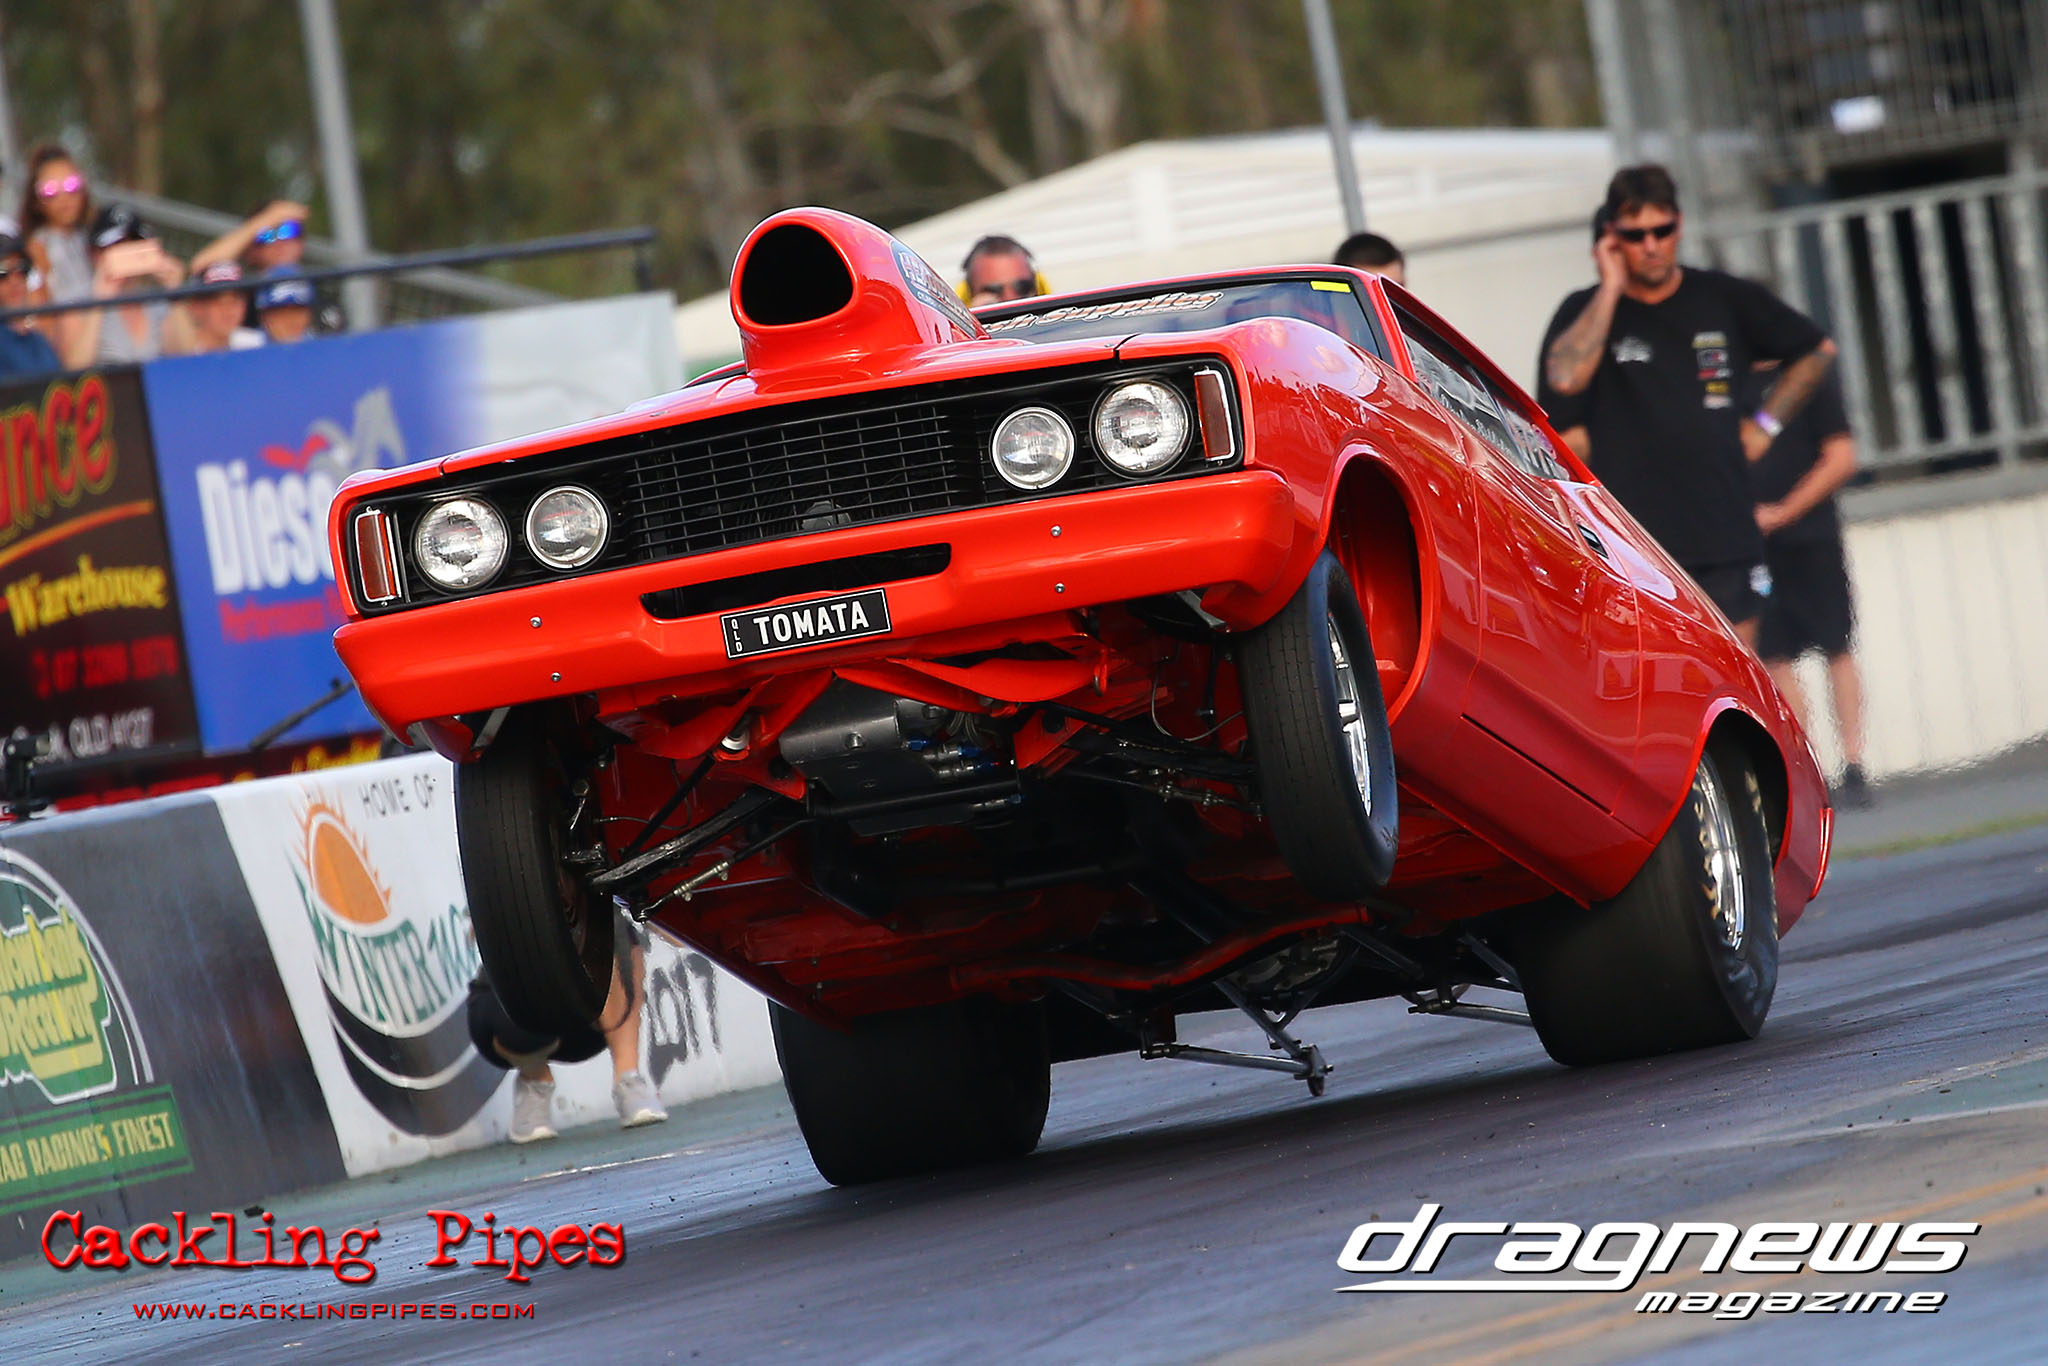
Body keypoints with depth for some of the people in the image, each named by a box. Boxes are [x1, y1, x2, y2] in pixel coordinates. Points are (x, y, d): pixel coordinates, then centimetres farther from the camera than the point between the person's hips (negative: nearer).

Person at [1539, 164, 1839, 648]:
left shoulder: (1727, 299, 9)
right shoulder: (1587, 311, 3)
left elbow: (1818, 351, 22)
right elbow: (1566, 377, -20)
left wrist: (1765, 423, 13)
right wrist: (1611, 288, -12)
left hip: (1725, 535, 2)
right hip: (1635, 543, -2)